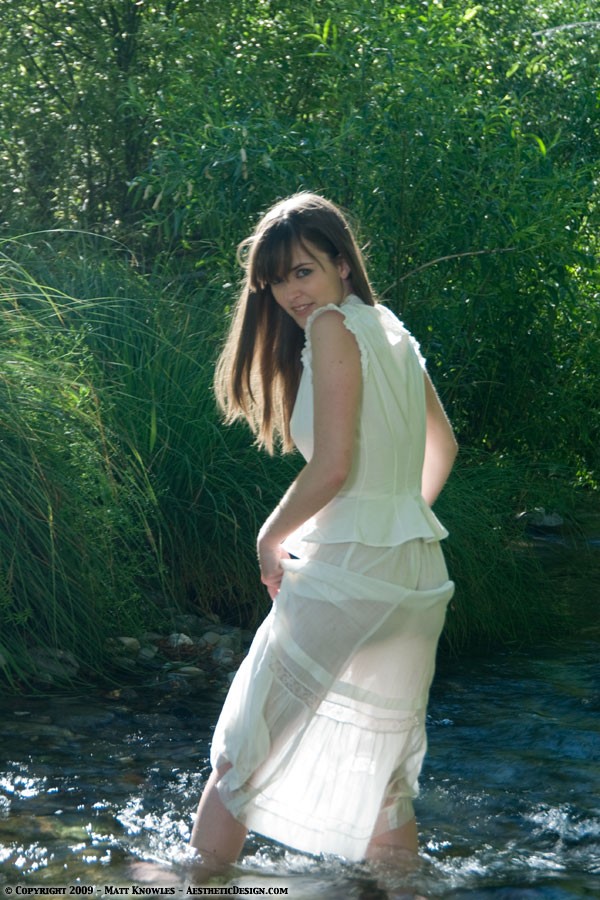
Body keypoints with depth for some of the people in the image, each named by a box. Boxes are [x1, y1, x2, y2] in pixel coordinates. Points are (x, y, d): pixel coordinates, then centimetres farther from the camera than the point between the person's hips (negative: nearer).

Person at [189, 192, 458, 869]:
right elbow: (442, 446, 25)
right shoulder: (392, 331, 13)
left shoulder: (335, 326, -11)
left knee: (239, 759, 3)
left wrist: (270, 540, -5)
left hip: (345, 568, -8)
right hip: (417, 579, 8)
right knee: (386, 787, 16)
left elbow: (333, 468, -19)